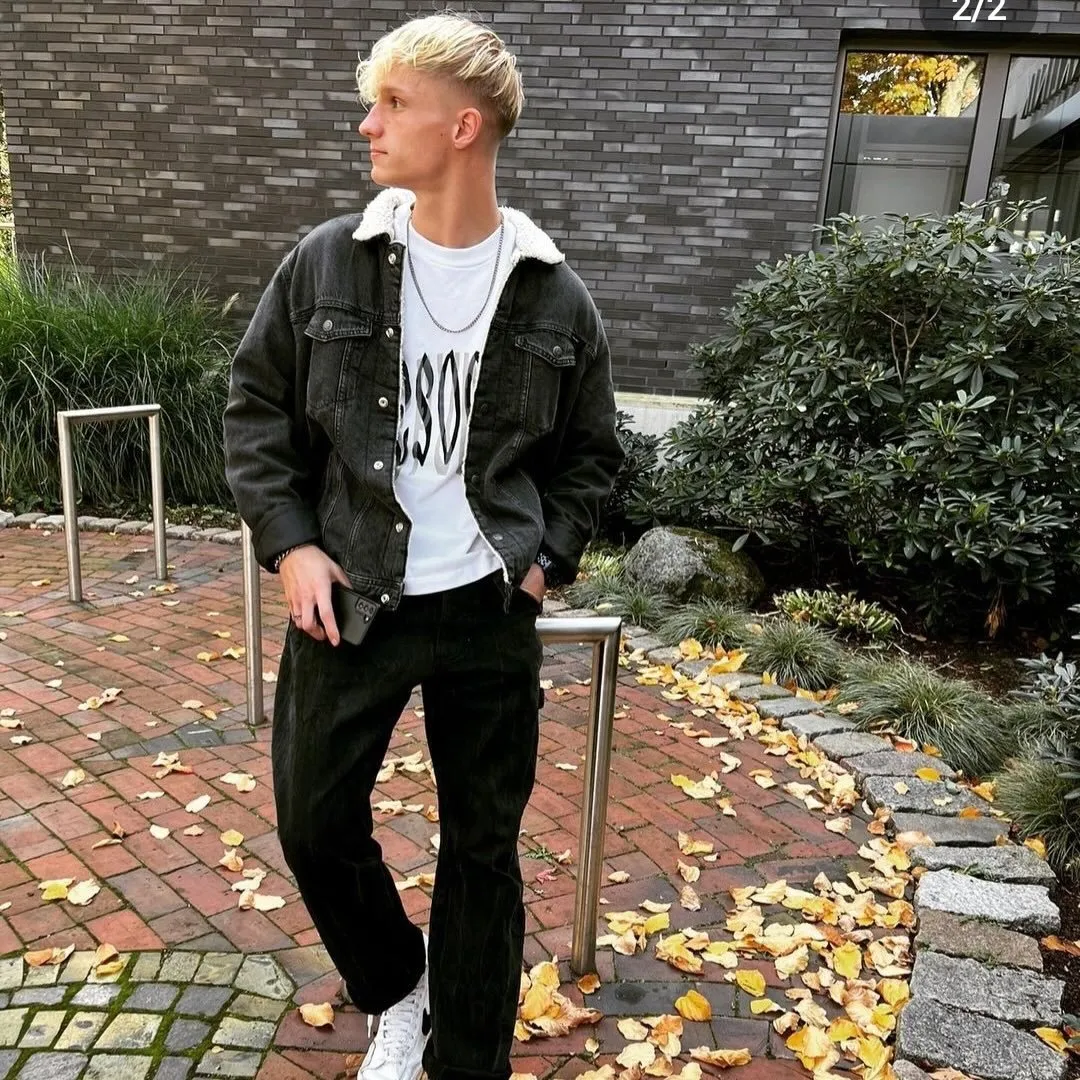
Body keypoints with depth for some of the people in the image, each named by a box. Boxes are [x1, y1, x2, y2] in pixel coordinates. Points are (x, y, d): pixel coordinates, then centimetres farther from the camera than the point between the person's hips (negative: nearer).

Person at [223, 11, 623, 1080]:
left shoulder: (553, 297, -1)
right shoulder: (326, 262, -1)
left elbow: (590, 453, 9)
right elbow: (256, 408, 5)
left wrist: (545, 557, -2)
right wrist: (288, 544, -5)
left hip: (488, 611, 0)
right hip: (349, 595, 1)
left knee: (483, 844, 11)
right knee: (314, 820, 9)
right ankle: (397, 992, 40)